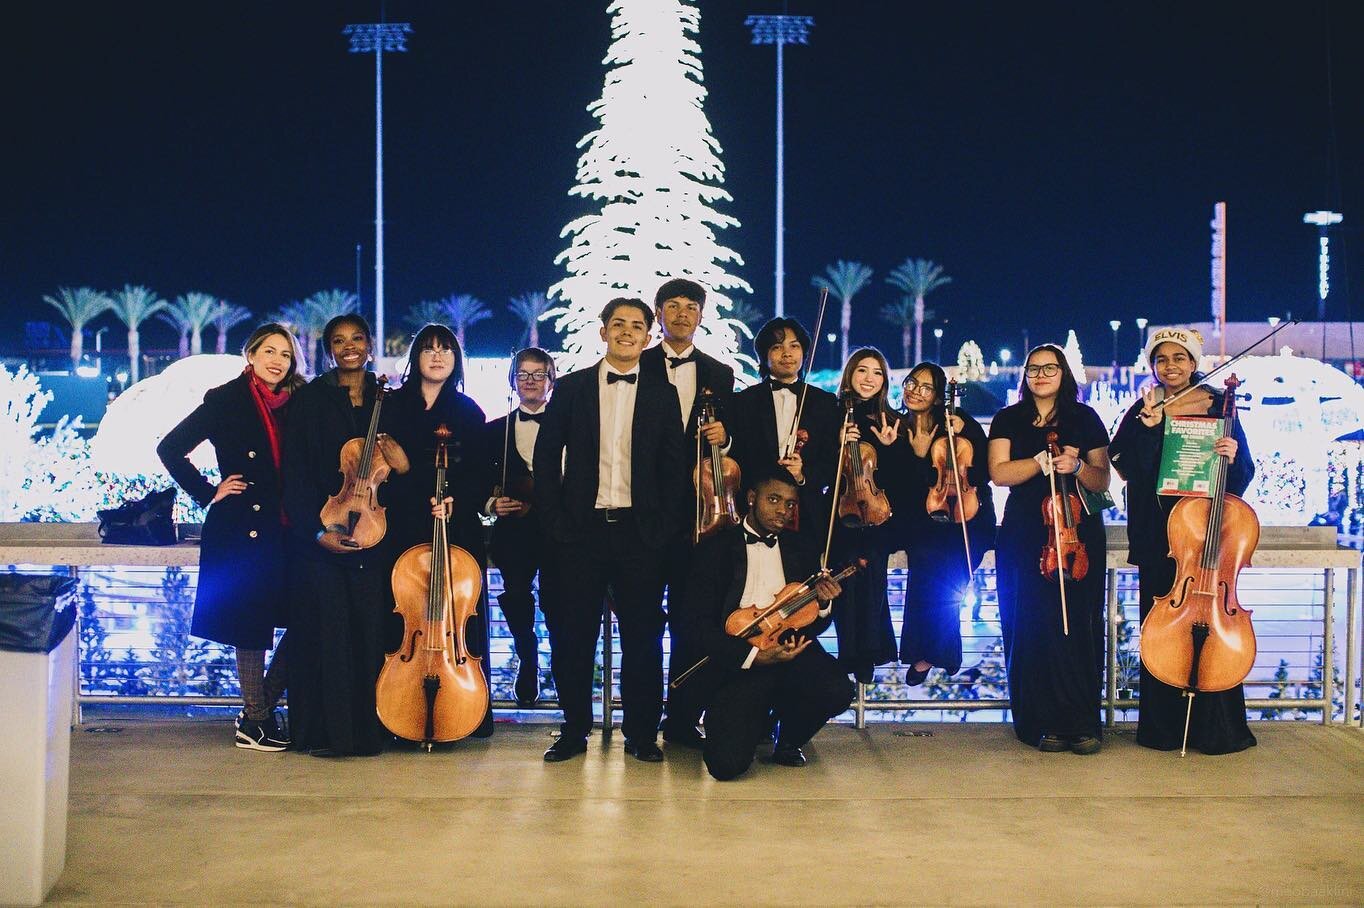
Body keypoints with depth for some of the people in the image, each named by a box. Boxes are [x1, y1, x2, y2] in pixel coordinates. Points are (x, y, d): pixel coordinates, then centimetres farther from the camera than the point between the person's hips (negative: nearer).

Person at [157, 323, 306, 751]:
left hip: (284, 528, 5)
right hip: (241, 528, -5)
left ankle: (259, 711, 16)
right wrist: (208, 492, -6)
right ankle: (254, 722, 14)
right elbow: (171, 448, -4)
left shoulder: (294, 404, 10)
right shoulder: (227, 400, -3)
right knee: (253, 625, 1)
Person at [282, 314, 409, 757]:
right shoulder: (309, 399, 3)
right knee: (326, 632, -4)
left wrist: (401, 466, -9)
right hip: (319, 536, -2)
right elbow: (295, 471, -1)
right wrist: (318, 529, -11)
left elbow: (399, 463, 16)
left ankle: (367, 728, 10)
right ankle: (324, 731, 4)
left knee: (370, 632, 1)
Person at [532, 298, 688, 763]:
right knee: (573, 634, 4)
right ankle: (574, 729, 16)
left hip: (640, 532, 0)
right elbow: (546, 460, 5)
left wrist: (666, 528, -2)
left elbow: (675, 468, 6)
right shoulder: (570, 388, 6)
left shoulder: (662, 396, 8)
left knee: (642, 636, 4)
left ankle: (642, 732, 14)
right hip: (581, 530, 0)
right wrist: (556, 520, -3)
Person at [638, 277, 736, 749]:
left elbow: (730, 440, 15)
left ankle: (682, 716, 10)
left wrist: (723, 438, -8)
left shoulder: (720, 374, 14)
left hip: (697, 508, 2)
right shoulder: (637, 367, 6)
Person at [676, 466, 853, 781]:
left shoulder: (799, 551, 16)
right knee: (728, 763, -23)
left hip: (791, 649, 3)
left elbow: (813, 625, 18)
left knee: (837, 691, -29)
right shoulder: (715, 548, 4)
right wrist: (753, 656, -16)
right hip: (738, 658, -3)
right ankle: (759, 719, 16)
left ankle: (788, 740, 7)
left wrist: (823, 603, -6)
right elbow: (696, 623, -5)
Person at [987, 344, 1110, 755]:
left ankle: (1081, 724, 0)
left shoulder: (1084, 419, 10)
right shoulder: (1008, 420, 10)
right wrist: (1045, 460, -15)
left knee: (1078, 625, -5)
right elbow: (999, 473, -4)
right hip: (1025, 536, 0)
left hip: (1079, 532, 0)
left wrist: (1076, 466, -14)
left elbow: (1102, 481, 6)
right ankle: (1044, 723, 0)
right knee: (1032, 626, -5)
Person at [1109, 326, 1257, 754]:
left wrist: (1232, 458, -17)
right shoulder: (1142, 411, 6)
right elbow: (1130, 469, -7)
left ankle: (1214, 727, 8)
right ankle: (1163, 726, 12)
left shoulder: (1218, 407, 4)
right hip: (1157, 534, 1)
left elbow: (1244, 473, 3)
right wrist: (1150, 426, -18)